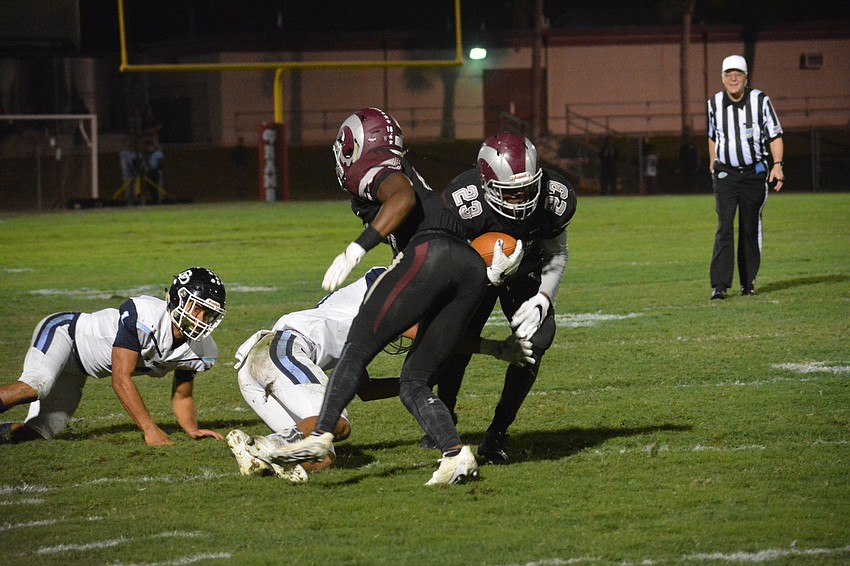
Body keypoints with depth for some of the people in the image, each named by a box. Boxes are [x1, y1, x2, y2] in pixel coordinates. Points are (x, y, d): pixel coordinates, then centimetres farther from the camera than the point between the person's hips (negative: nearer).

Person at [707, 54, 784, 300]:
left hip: (755, 173, 0)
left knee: (751, 229, 5)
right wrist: (713, 165, 22)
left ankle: (748, 282, 17)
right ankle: (719, 285, -15)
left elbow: (775, 135, -3)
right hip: (725, 174, 1)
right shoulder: (714, 104, 2)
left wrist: (777, 164, -15)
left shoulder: (760, 100, -5)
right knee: (724, 227, -11)